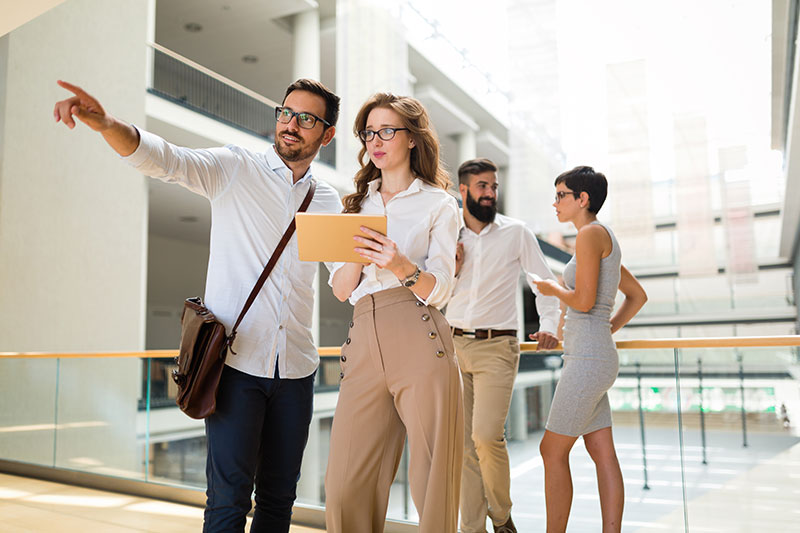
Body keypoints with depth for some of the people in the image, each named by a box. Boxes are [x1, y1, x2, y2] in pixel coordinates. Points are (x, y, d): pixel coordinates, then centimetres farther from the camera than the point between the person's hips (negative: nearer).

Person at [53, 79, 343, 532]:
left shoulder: (328, 201, 11)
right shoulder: (236, 169, 1)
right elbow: (163, 159, -13)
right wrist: (106, 123, -31)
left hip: (296, 368, 4)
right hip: (235, 361, -3)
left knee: (279, 497, 12)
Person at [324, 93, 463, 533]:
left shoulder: (438, 204, 11)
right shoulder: (358, 204, 22)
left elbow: (438, 289, -1)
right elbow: (341, 290, 14)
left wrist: (401, 266, -21)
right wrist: (358, 250, -6)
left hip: (420, 342, -3)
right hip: (364, 344, 4)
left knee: (433, 486, -2)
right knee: (344, 488, -2)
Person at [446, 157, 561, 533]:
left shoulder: (516, 232, 5)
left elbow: (544, 283, 10)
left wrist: (548, 325, -4)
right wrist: (450, 269, -4)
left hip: (497, 347, -2)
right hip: (453, 346, 3)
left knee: (486, 435, -15)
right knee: (464, 443, 3)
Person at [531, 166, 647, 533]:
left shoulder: (591, 234, -11)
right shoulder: (605, 240, 17)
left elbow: (584, 300, -21)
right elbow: (638, 296, 26)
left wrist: (552, 289, -2)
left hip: (587, 359, -10)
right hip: (597, 355, 10)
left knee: (552, 451, -2)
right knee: (602, 454, 9)